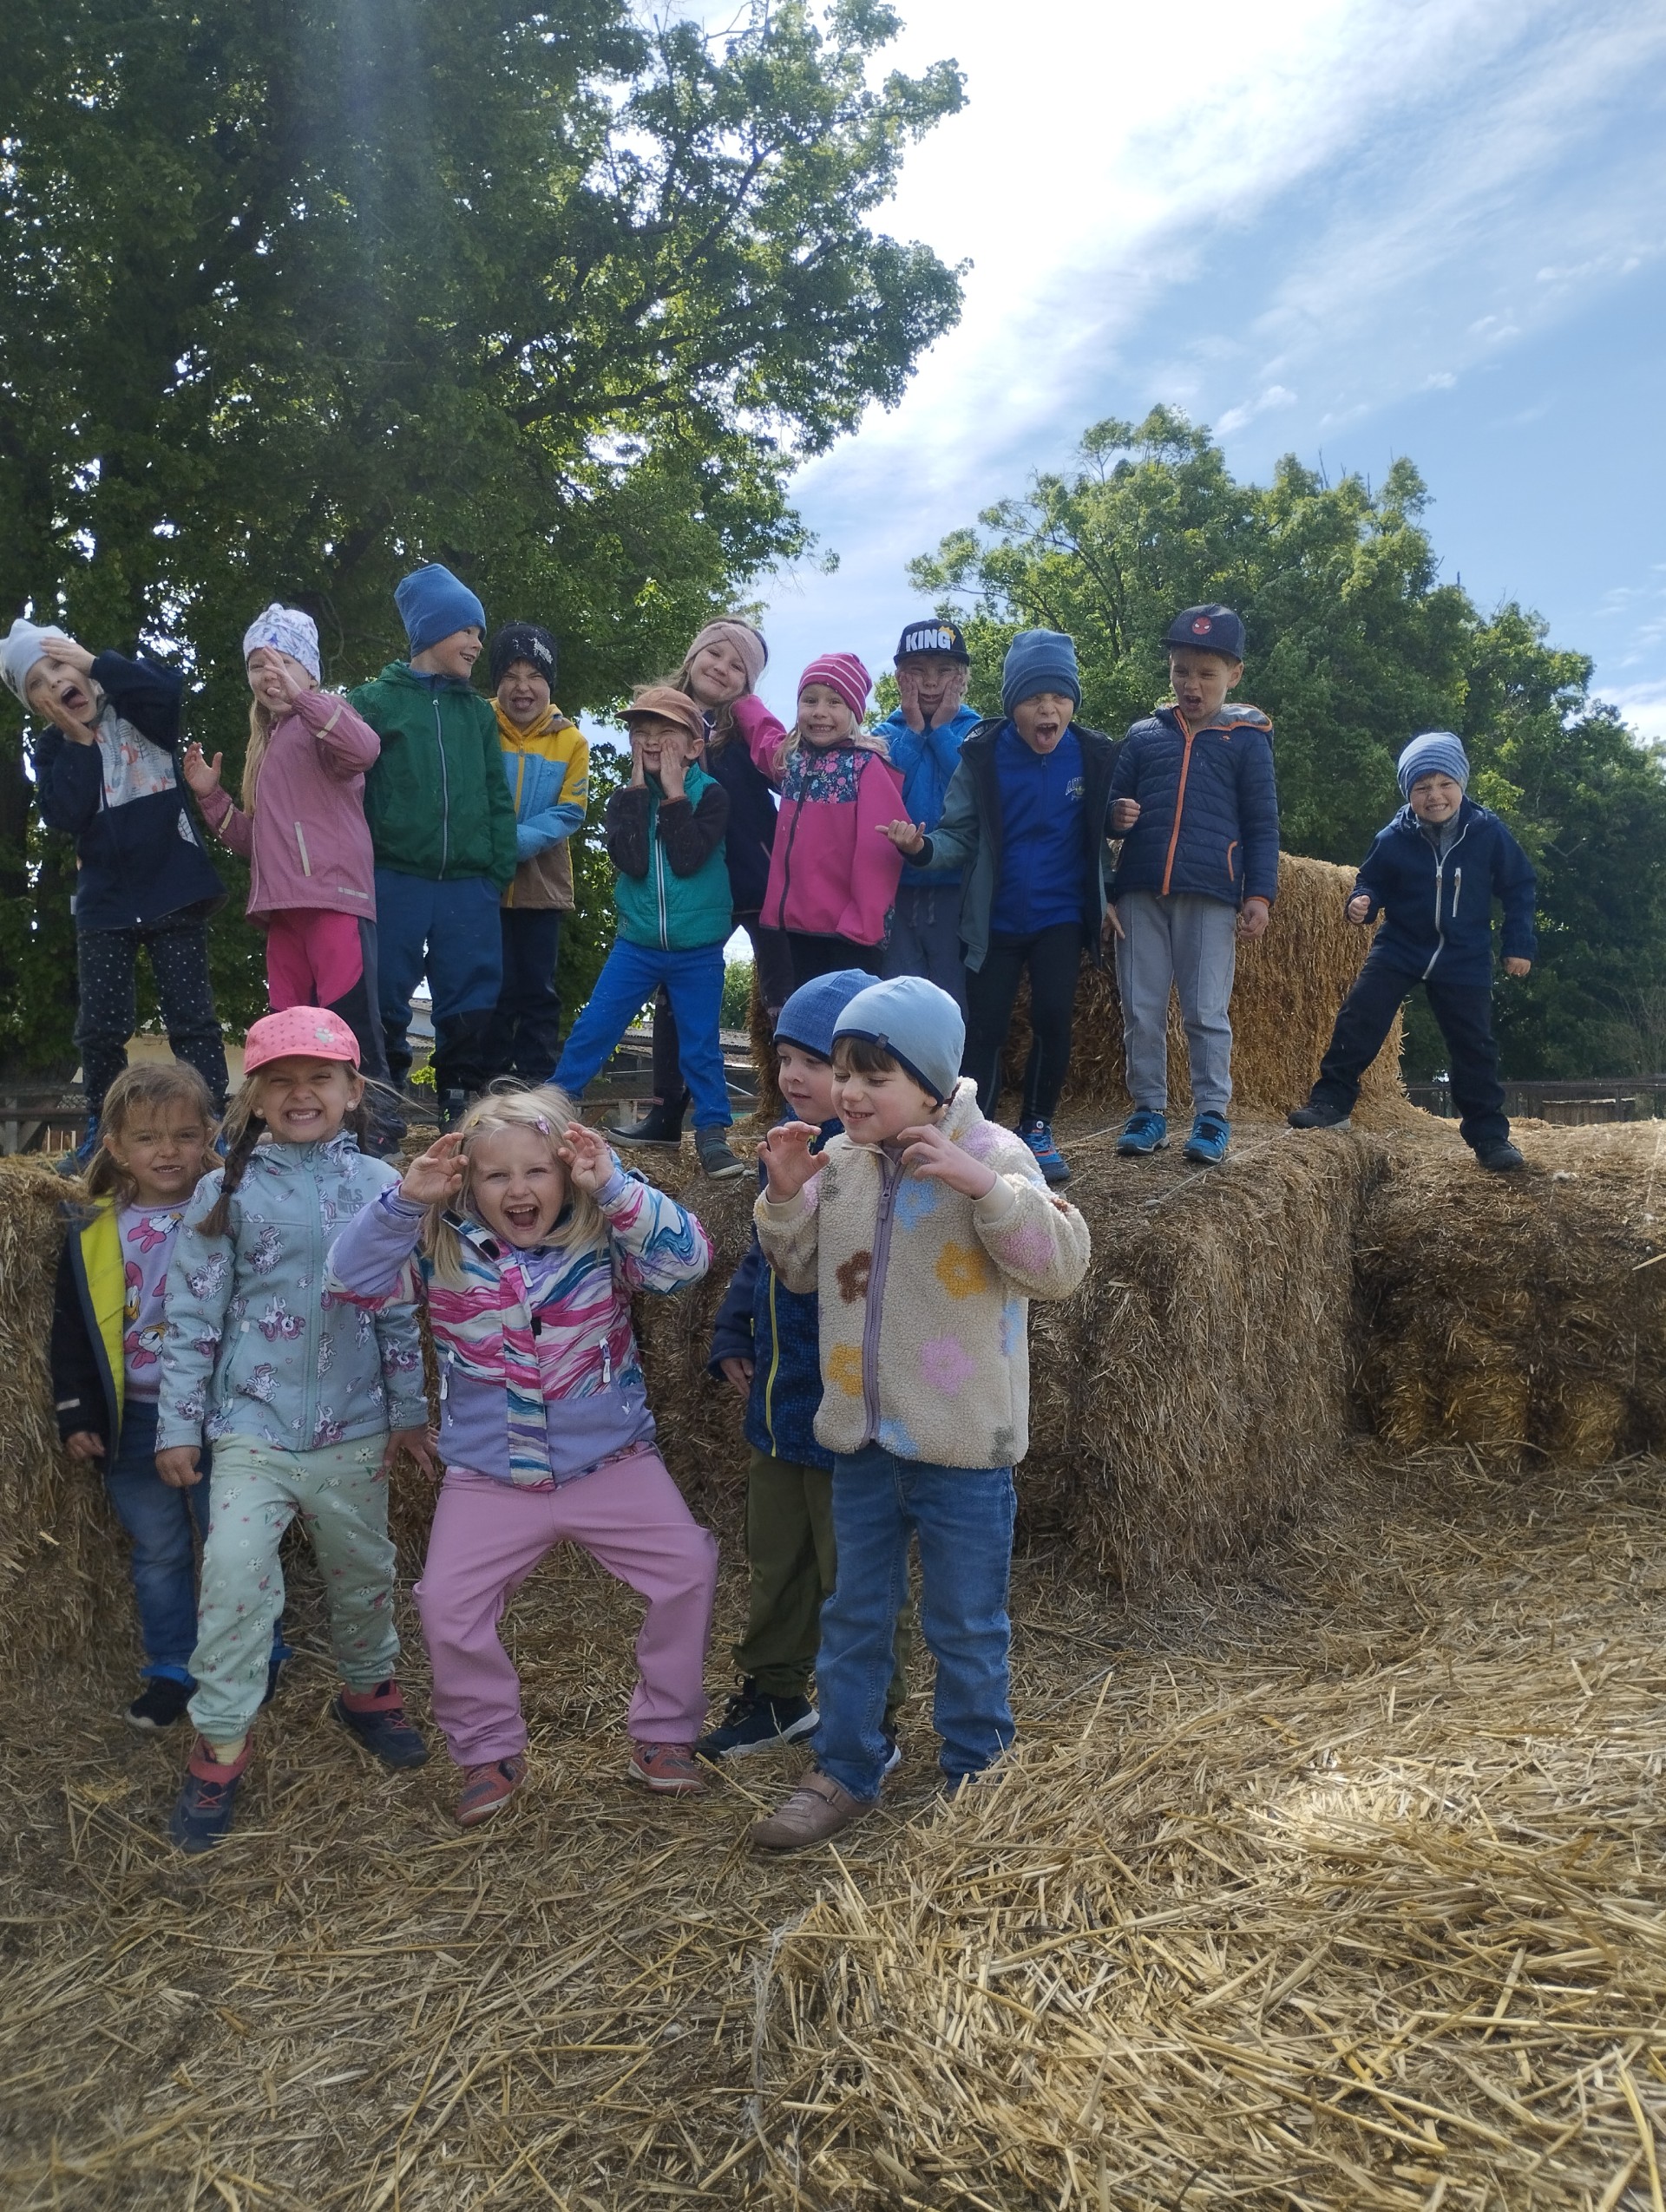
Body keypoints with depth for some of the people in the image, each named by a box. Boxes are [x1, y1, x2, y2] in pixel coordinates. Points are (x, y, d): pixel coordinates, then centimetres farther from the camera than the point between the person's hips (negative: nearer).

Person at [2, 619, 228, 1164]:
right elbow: (63, 815, -10)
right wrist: (78, 741, -9)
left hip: (173, 889, -3)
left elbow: (167, 687, -21)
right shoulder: (51, 750, 8)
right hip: (103, 900, 3)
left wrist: (96, 663, -13)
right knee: (100, 1025, 3)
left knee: (191, 1015, -3)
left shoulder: (139, 711, 4)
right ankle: (103, 1129, 17)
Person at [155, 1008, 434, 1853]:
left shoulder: (379, 1187, -1)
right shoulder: (228, 1193, -4)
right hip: (253, 1427, -2)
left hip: (353, 1430, 2)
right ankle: (220, 1747, 7)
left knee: (363, 1571, 17)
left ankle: (368, 1689, 41)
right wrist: (178, 1424, -1)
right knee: (235, 1576, -10)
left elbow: (401, 1308, 4)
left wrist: (410, 1409, 8)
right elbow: (193, 1315, -1)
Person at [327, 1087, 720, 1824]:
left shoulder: (604, 1238, -11)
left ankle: (663, 1734, 16)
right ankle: (490, 1750, 20)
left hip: (612, 1463, 0)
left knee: (688, 1569, -6)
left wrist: (614, 1186, -34)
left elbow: (687, 1258, -26)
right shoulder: (443, 1249, -7)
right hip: (488, 1478, 1)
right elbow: (353, 1277, -16)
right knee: (447, 1603, -6)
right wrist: (405, 1200, -29)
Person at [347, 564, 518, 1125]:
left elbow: (498, 797, 13)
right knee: (386, 1001, 3)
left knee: (470, 1005, 3)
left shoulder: (478, 712, 15)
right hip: (395, 881, -3)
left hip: (469, 885, 3)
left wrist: (501, 869, 4)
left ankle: (459, 1102, 15)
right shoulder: (374, 700, 5)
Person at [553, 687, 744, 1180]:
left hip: (699, 950, -2)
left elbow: (687, 859, -20)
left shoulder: (710, 795, -5)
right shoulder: (626, 798, 2)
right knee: (591, 1030, 2)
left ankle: (711, 1134, 15)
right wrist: (640, 790, -11)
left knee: (701, 1045, 5)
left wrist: (674, 794, -15)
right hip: (636, 944, 2)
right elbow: (632, 862, -15)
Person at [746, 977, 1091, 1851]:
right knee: (854, 1615, 18)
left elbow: (1062, 1264, -23)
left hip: (962, 1448, -5)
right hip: (860, 1435, 5)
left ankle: (977, 1773, 33)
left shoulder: (989, 1156, -14)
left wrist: (983, 1185, -35)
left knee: (966, 1625, 12)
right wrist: (784, 1196, -6)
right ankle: (843, 1772, 34)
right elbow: (802, 1270, 13)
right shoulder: (839, 1161, 1)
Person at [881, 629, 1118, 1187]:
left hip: (1060, 915, 0)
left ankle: (1037, 1126, 10)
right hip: (996, 917, 0)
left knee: (1054, 1015, -11)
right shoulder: (982, 754, -8)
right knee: (983, 1028, 2)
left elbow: (1101, 832, 7)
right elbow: (960, 836, -12)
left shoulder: (1093, 754, -5)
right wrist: (922, 847, -30)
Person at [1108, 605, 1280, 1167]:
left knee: (1207, 1012, -1)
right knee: (1141, 1009, 3)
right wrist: (1116, 815, -6)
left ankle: (1212, 1116, 8)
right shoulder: (1143, 735, 14)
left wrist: (1260, 894, -3)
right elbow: (1113, 803, 19)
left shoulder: (1247, 739, 7)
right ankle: (1148, 1111, 13)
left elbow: (1262, 825, 6)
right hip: (1140, 892, 3)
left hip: (1210, 895, -3)